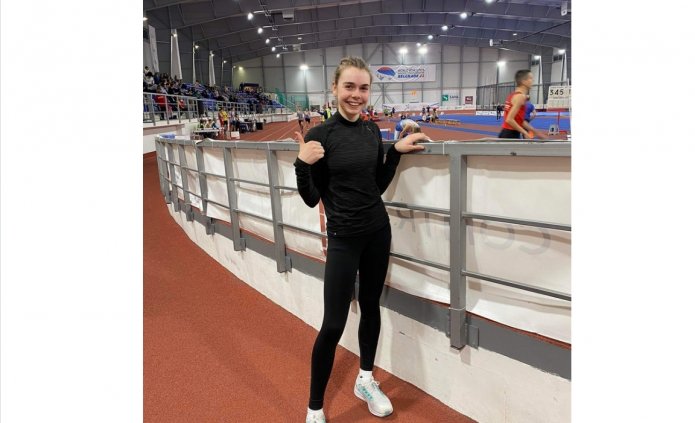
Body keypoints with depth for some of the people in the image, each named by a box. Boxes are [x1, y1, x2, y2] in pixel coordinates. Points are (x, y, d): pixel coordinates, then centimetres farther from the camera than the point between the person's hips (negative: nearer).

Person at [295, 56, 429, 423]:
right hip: (343, 237, -5)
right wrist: (302, 165, -27)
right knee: (333, 324, -2)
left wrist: (397, 152, 2)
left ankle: (365, 380, 38)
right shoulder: (320, 135, -12)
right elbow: (311, 199, -10)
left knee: (371, 306, 16)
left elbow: (378, 186, 9)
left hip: (378, 230, 6)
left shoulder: (373, 131, 3)